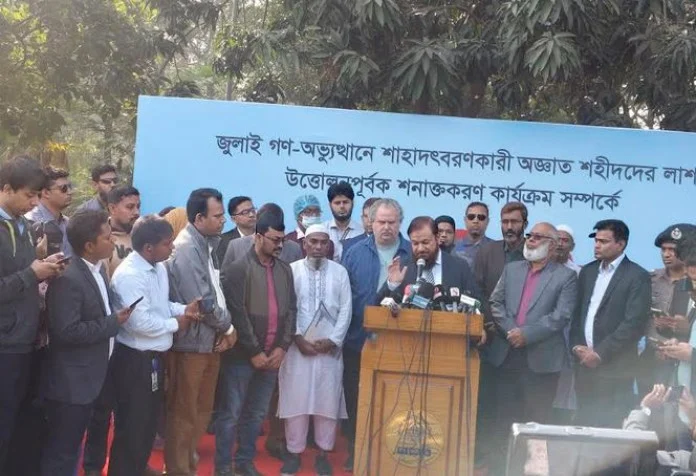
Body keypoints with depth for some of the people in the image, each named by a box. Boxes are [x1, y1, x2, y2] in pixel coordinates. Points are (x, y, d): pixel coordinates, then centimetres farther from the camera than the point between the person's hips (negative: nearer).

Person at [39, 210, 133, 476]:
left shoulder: (99, 270, 7)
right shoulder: (68, 279, -22)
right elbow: (67, 332, -27)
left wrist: (116, 315, -3)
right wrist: (113, 322, -20)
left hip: (88, 378, 9)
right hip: (69, 382, -9)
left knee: (71, 449, 21)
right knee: (60, 453, 4)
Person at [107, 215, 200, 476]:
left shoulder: (159, 268, 6)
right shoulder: (129, 275, -23)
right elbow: (140, 322, -28)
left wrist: (183, 309, -2)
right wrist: (175, 324, -14)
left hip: (154, 356, 9)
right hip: (134, 359, -9)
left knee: (149, 421, 21)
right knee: (132, 426, 4)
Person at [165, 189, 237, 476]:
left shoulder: (208, 245, 9)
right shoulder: (186, 249, -18)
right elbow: (201, 302, -21)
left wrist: (223, 329, -4)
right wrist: (228, 327, -7)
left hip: (211, 340, 8)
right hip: (191, 342, -8)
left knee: (202, 410, 17)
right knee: (183, 413, 6)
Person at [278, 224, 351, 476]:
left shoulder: (340, 272, 5)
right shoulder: (291, 270, 1)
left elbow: (345, 310, 3)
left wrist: (333, 340, -7)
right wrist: (298, 338, -8)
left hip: (330, 347, 1)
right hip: (298, 346, -1)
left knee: (328, 399, 3)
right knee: (296, 398, 1)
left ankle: (323, 453, 14)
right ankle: (294, 451, 13)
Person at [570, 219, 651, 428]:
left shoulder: (638, 276, -6)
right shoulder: (588, 271, 14)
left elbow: (634, 323, -13)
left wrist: (600, 353, -14)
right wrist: (577, 346, 1)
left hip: (615, 368, -6)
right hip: (585, 364, 6)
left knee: (612, 430, -5)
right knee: (584, 425, 8)